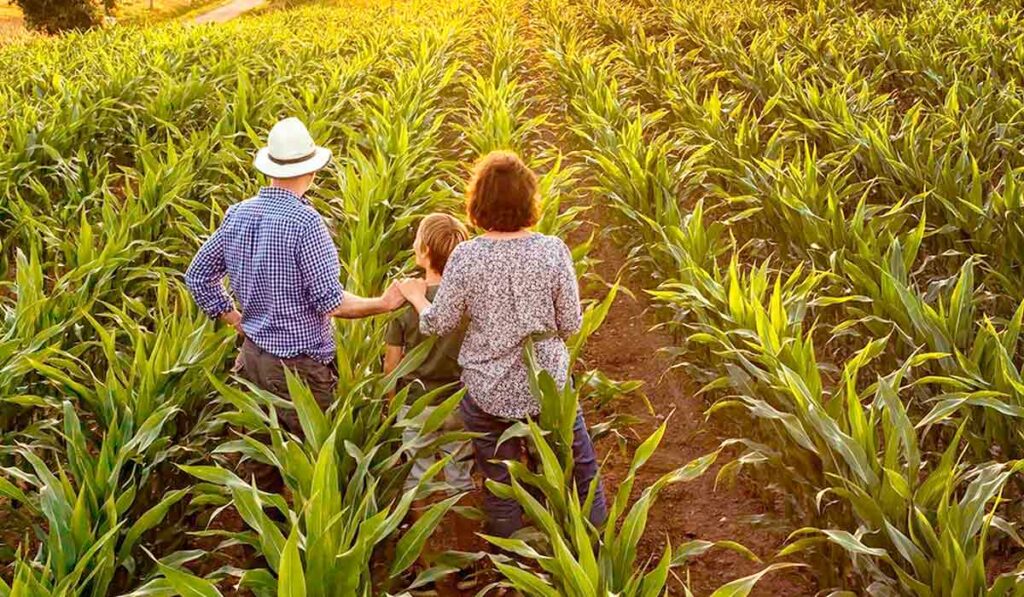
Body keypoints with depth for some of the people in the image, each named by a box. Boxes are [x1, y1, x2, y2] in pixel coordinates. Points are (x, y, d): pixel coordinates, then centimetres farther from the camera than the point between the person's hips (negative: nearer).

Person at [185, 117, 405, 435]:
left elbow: (198, 276, 9)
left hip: (253, 354, 7)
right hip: (299, 364, -7)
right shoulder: (305, 222, -21)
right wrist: (384, 303, -7)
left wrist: (236, 320, 15)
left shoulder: (237, 213, 0)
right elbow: (330, 301, -20)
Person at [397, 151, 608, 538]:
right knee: (581, 471, 20)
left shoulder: (466, 258, -16)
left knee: (500, 487, 18)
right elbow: (571, 325, -8)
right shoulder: (553, 251, -15)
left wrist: (416, 297, 15)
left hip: (489, 393, 0)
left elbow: (440, 324, -4)